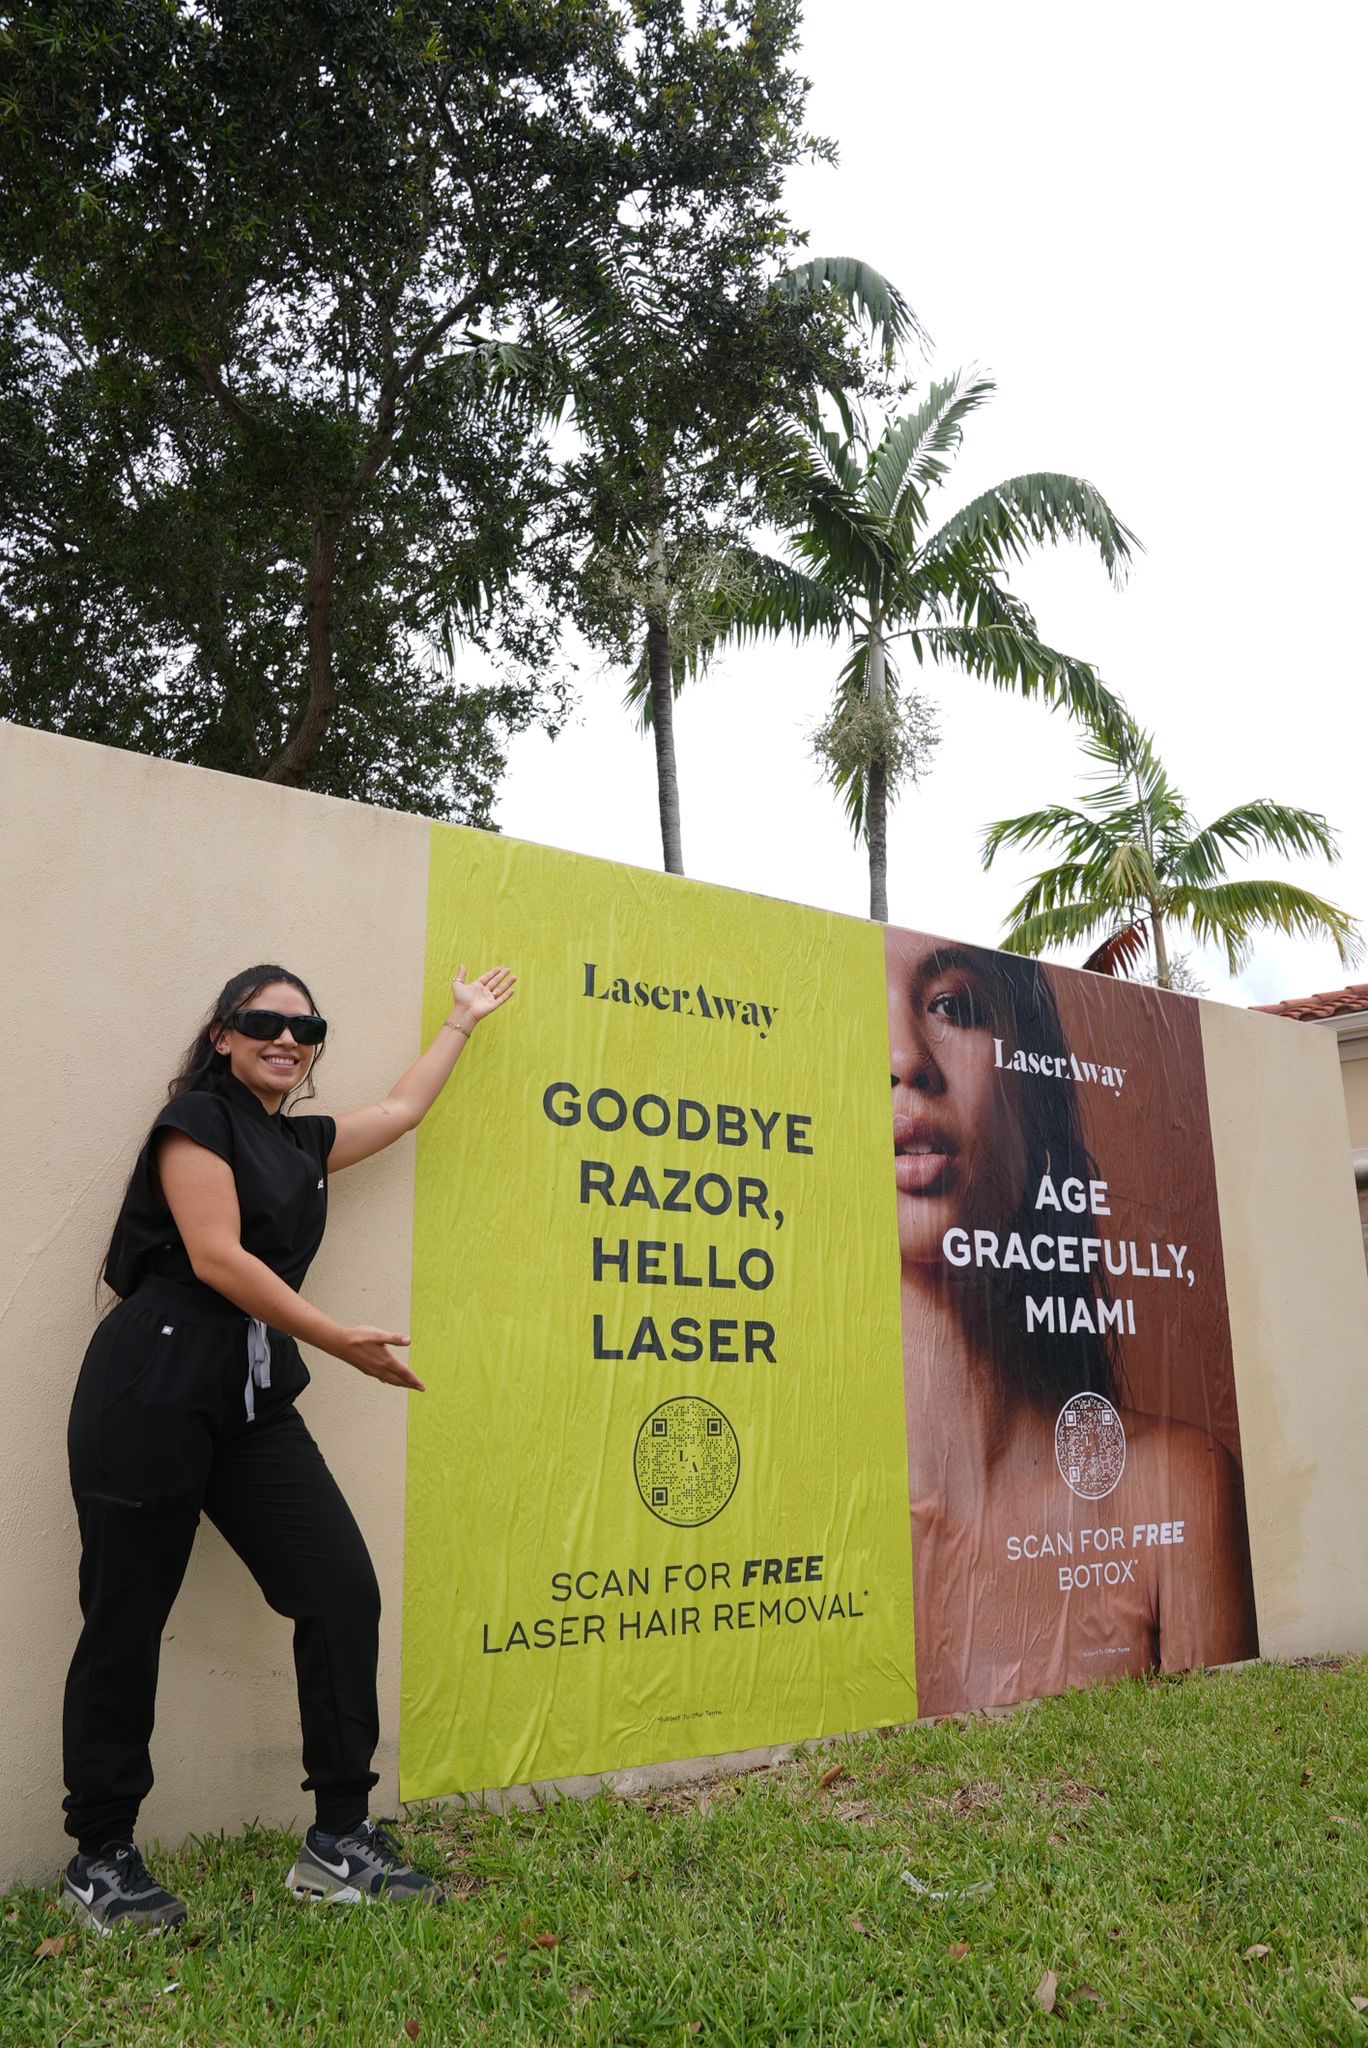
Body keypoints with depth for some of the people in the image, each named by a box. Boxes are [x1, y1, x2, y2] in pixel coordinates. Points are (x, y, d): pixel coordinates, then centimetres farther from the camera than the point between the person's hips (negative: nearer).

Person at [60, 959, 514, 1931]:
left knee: (343, 1591, -4)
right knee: (127, 1619, 3)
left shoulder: (303, 1143, 18)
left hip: (255, 1403, 7)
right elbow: (217, 1258, -12)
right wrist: (343, 1341, -9)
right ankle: (100, 1859, 22)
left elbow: (403, 1108, 31)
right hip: (153, 1392, -7)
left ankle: (339, 1844, 7)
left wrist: (464, 1018, 41)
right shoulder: (198, 1117, -3)